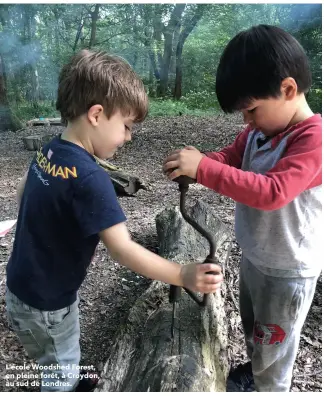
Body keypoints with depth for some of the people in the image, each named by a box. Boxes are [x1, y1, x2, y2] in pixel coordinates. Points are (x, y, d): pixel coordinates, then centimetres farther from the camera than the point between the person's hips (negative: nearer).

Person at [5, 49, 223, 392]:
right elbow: (122, 250, -35)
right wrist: (183, 276, -32)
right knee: (61, 375, 20)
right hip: (44, 304, -8)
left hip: (23, 287, 8)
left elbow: (23, 191, 12)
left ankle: (73, 384, 58)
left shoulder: (48, 152, -6)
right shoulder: (89, 177, -33)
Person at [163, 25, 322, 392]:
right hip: (253, 256, 8)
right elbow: (229, 159, 1)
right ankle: (255, 369, 58)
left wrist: (203, 168, -41)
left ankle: (267, 387, 46)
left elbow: (272, 192, -39)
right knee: (252, 325, 31)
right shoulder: (259, 130, -4)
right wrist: (194, 162, -21)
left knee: (273, 343, 18)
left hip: (287, 270, -8)